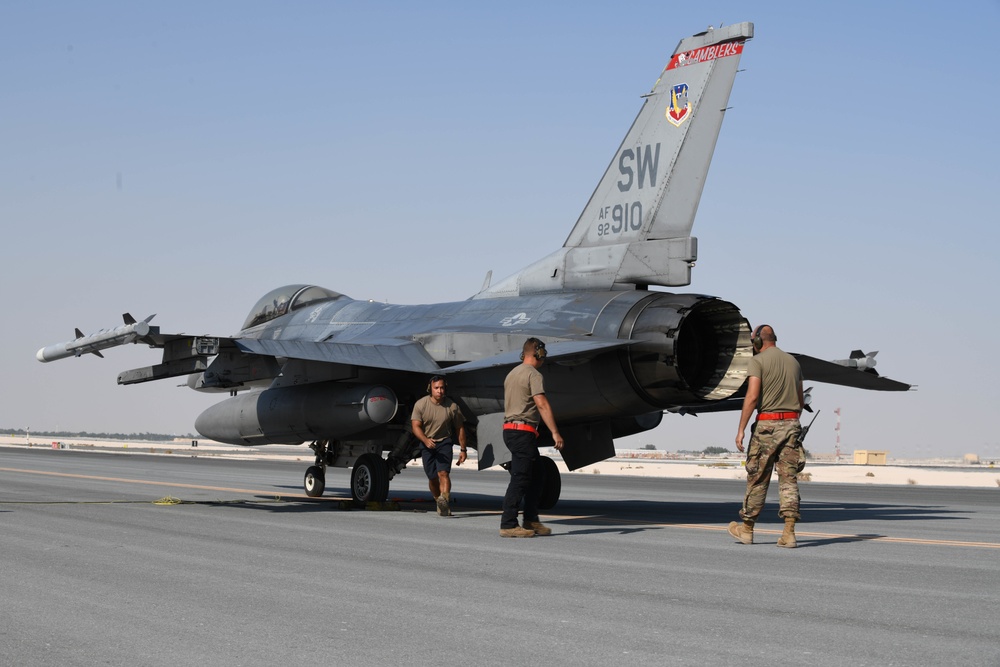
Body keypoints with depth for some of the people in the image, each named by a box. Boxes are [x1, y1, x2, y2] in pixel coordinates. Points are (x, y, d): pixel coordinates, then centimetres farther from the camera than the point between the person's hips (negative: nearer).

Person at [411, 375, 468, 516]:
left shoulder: (452, 406, -8)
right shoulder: (420, 404, -8)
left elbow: (460, 428, 2)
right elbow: (416, 426, -13)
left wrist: (463, 449, 3)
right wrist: (426, 440, -31)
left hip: (445, 442, -1)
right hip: (427, 443, 2)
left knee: (443, 473, -20)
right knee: (432, 477, 3)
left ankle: (445, 501, -35)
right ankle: (439, 502, 22)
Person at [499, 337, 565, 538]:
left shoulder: (512, 374, 20)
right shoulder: (533, 375, -9)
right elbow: (542, 404, -18)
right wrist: (555, 433, -21)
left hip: (509, 429, 10)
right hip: (523, 430, -10)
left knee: (536, 476, 14)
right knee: (520, 479, -8)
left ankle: (531, 520, 15)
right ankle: (508, 525, -8)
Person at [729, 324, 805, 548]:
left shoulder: (758, 361, -6)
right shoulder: (793, 361, 15)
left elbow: (752, 397, -16)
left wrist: (741, 430, -15)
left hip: (767, 424, -5)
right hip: (791, 423, 5)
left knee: (757, 479, 5)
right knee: (789, 479, 2)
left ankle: (746, 529, 17)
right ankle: (789, 533, -6)